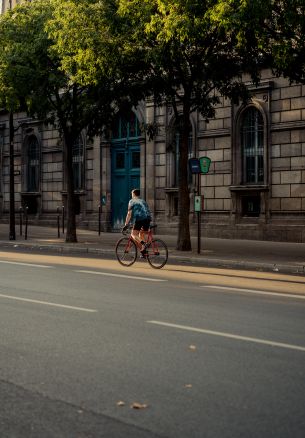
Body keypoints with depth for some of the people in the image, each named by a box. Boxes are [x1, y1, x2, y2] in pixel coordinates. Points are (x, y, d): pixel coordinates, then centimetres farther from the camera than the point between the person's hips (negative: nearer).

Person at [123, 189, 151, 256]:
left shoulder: (132, 201, 12)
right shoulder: (143, 201, 29)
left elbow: (129, 214, 4)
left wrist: (126, 224, 5)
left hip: (139, 218, -6)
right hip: (148, 218, 6)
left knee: (133, 234, -2)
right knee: (141, 235, 19)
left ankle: (143, 244, -28)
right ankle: (144, 252, 11)